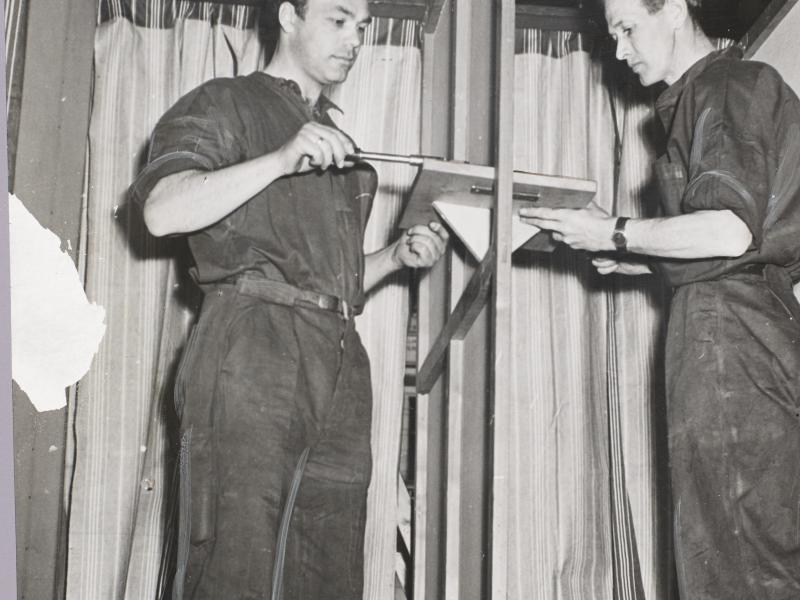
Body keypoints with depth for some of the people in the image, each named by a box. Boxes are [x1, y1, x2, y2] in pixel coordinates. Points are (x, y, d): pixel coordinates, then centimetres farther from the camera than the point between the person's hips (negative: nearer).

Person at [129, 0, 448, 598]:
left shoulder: (337, 140, 30)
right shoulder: (226, 104, 7)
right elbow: (163, 211, -11)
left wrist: (396, 256, 13)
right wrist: (282, 159, -20)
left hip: (339, 364, 7)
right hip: (250, 357, -7)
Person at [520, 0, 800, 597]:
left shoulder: (730, 86, -7)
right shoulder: (699, 96, 22)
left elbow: (731, 233, -18)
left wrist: (614, 234, -9)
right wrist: (641, 260, 14)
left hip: (729, 332, -10)